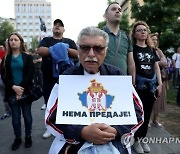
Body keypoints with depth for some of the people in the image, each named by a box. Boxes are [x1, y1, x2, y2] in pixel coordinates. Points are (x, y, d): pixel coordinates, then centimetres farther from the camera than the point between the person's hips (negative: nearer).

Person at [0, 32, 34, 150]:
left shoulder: (27, 57, 3)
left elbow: (30, 75, -6)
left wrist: (21, 88, -16)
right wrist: (14, 87, -15)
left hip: (25, 92, -1)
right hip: (12, 93, 1)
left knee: (27, 115, 9)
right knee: (15, 117, 8)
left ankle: (28, 136, 26)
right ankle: (18, 138, 24)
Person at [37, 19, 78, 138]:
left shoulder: (69, 41, 9)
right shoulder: (46, 40, 10)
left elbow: (77, 54, -4)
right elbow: (40, 51, -9)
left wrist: (66, 49, -19)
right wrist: (54, 49, -20)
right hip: (49, 77, 1)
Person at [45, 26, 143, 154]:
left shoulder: (117, 75, 1)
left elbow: (136, 112, 2)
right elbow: (52, 117, -5)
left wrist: (115, 131, -16)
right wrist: (82, 132, -20)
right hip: (74, 143, 0)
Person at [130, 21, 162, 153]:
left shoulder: (151, 49, 13)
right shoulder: (132, 48, -2)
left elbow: (156, 67, 13)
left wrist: (160, 84, 6)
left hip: (151, 86, 5)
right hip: (138, 85, -5)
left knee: (147, 113, 11)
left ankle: (143, 138, 26)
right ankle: (136, 139, 17)